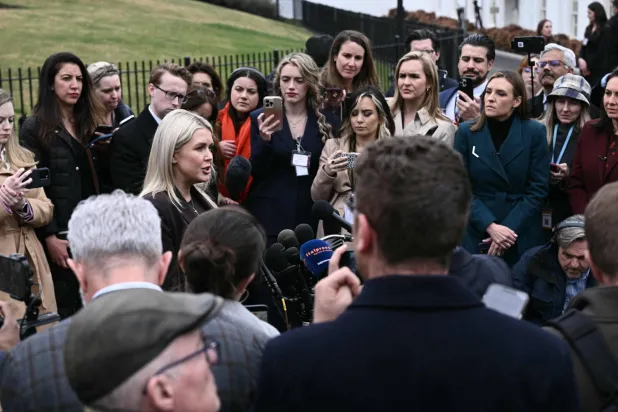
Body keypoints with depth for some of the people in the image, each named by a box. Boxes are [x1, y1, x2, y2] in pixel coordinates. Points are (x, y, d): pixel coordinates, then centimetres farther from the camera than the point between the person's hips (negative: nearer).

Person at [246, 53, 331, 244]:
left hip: (309, 218, 1)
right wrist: (264, 140, -20)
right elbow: (255, 172, -5)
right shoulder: (260, 118, 0)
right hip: (269, 217, -1)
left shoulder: (324, 121, 4)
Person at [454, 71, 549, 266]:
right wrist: (490, 226, -14)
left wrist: (509, 229, -13)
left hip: (521, 237, -1)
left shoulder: (535, 132, -1)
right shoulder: (466, 132, 1)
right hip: (476, 235, 1)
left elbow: (538, 189, -3)